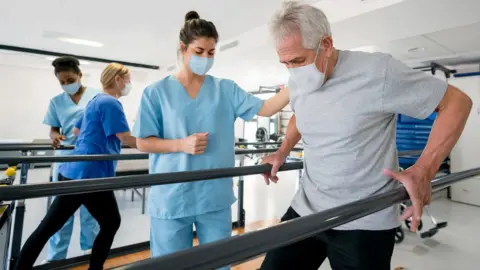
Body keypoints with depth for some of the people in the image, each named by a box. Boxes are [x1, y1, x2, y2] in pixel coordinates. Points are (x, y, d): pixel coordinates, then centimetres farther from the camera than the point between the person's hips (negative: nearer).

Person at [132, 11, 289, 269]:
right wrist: (182, 144, -17)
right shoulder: (157, 92, -2)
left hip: (215, 198, 2)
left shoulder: (226, 89, 3)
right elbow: (143, 142, -2)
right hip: (171, 199, -1)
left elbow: (265, 109, -5)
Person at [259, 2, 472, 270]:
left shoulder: (377, 70, -16)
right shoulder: (297, 81, 2)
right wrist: (283, 152, 10)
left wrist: (423, 170, -18)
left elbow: (457, 102, -8)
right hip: (305, 209, 6)